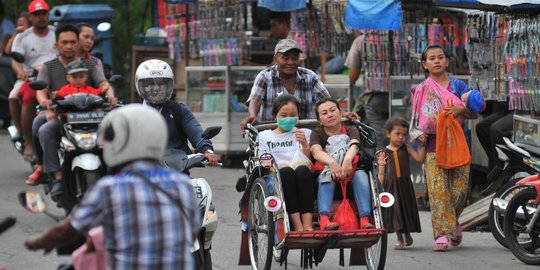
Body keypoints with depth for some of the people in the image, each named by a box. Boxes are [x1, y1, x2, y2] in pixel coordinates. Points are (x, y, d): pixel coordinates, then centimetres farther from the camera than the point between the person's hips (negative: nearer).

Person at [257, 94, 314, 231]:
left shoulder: (305, 133, 25)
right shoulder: (264, 136, 22)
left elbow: (310, 161, 15)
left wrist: (305, 144, -3)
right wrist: (277, 167, -10)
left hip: (302, 179, 1)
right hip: (276, 179, -1)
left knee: (302, 170, -36)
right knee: (286, 171, -37)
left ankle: (307, 224, -48)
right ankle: (297, 225, -47)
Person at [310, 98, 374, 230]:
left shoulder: (351, 131, 11)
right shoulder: (317, 133, 9)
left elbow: (354, 146, -13)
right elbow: (316, 152, -13)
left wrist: (347, 159, -39)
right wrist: (332, 162, -37)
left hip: (350, 175, 1)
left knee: (360, 174, -30)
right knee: (325, 176, -34)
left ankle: (365, 219, -48)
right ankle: (324, 219, -56)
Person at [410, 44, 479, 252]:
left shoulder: (458, 86, 12)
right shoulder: (420, 90, 12)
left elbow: (474, 113, 5)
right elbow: (418, 121, 9)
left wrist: (461, 110, -15)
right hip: (434, 145, -1)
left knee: (459, 189, -7)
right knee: (437, 189, -16)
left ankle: (452, 221, 22)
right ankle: (442, 233, -19)